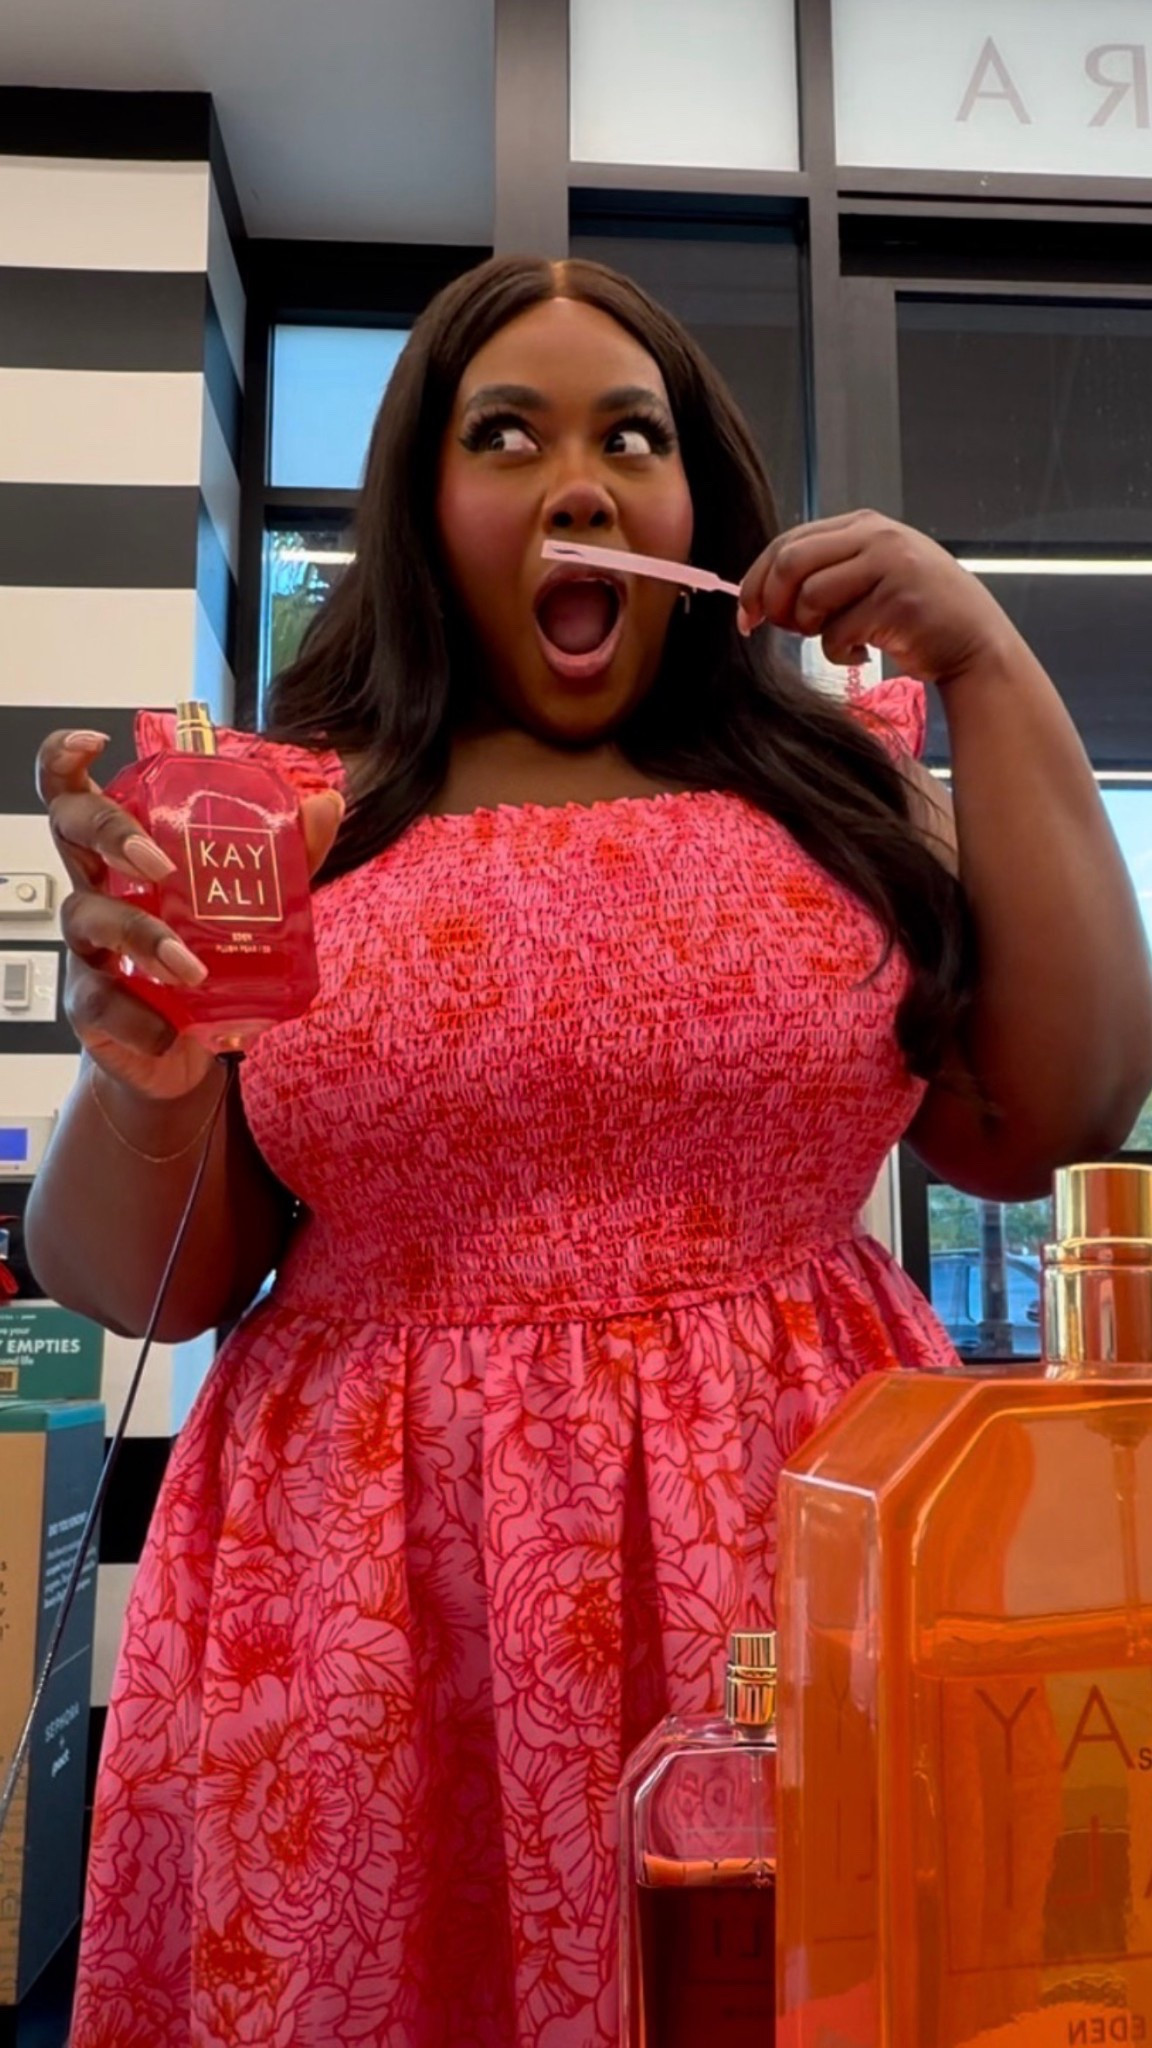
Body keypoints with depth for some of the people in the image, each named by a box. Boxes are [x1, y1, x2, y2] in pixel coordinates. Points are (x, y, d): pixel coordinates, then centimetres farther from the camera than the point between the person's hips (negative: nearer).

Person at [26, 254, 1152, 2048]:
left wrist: (992, 673, -4)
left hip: (798, 1531, 1)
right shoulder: (289, 813, 3)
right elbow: (145, 1282, 3)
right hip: (383, 1578, 0)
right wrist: (143, 1079, -19)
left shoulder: (838, 780, 6)